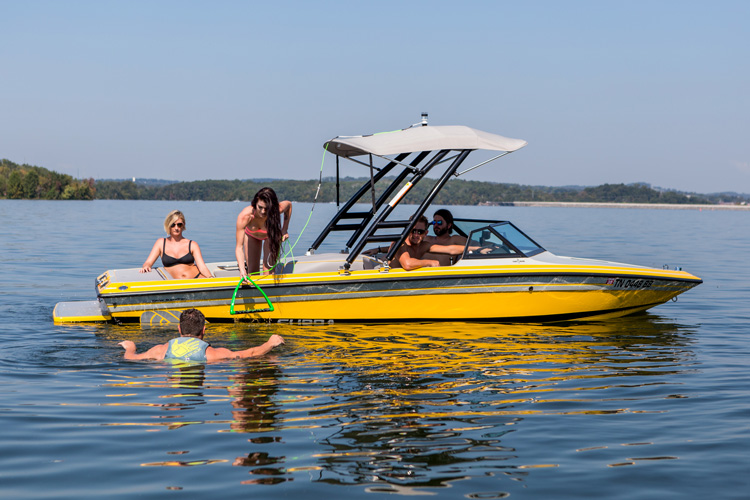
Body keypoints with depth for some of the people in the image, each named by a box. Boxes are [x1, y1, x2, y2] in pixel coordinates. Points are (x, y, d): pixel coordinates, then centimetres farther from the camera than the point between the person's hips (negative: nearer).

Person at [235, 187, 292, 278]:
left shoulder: (277, 209, -42)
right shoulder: (244, 216, -45)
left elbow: (289, 204, -13)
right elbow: (239, 247, -40)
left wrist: (285, 230, -17)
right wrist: (242, 269, -53)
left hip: (271, 236, 0)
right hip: (252, 236, 0)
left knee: (269, 270, -16)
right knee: (252, 273, 5)